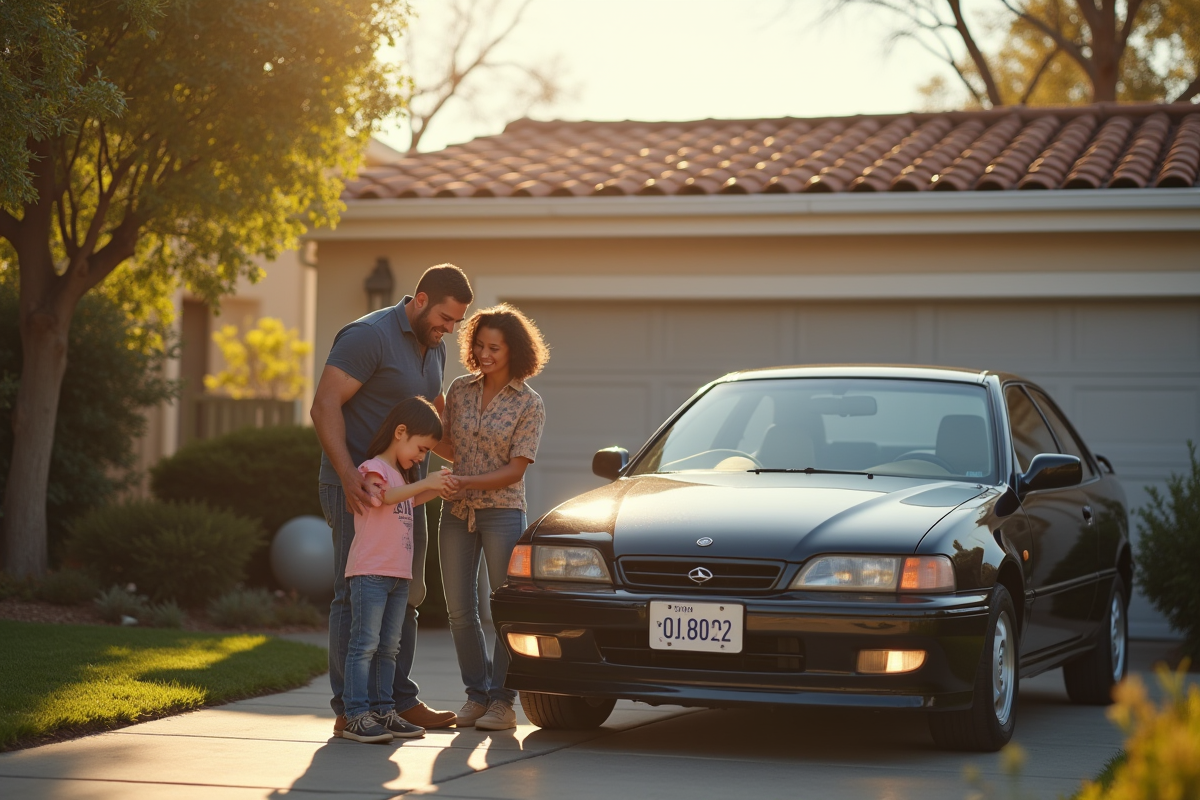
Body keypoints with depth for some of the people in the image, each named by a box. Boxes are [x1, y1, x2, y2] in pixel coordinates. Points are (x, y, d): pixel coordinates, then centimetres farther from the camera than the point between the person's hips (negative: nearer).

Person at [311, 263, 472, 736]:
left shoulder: (434, 350, 13)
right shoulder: (368, 336, -15)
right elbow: (325, 406, -21)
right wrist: (348, 474, -31)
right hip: (357, 488, -9)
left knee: (404, 595, 13)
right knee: (357, 595, -8)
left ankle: (400, 701, 21)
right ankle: (349, 710, -6)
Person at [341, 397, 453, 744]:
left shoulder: (402, 476, 22)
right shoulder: (373, 467, -8)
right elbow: (384, 495, -27)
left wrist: (435, 491, 23)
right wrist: (424, 483, -28)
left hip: (398, 575, 9)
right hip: (369, 571, -9)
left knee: (388, 648, 10)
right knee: (365, 645, -11)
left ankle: (383, 711, 14)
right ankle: (356, 716, -13)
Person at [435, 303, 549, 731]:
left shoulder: (529, 404, -6)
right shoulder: (460, 390, 7)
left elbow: (515, 470, -10)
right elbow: (450, 447, 13)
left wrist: (467, 482, -21)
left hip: (502, 512, -4)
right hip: (457, 514, 4)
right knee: (460, 611, 6)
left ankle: (502, 701, 5)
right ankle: (476, 695, 17)